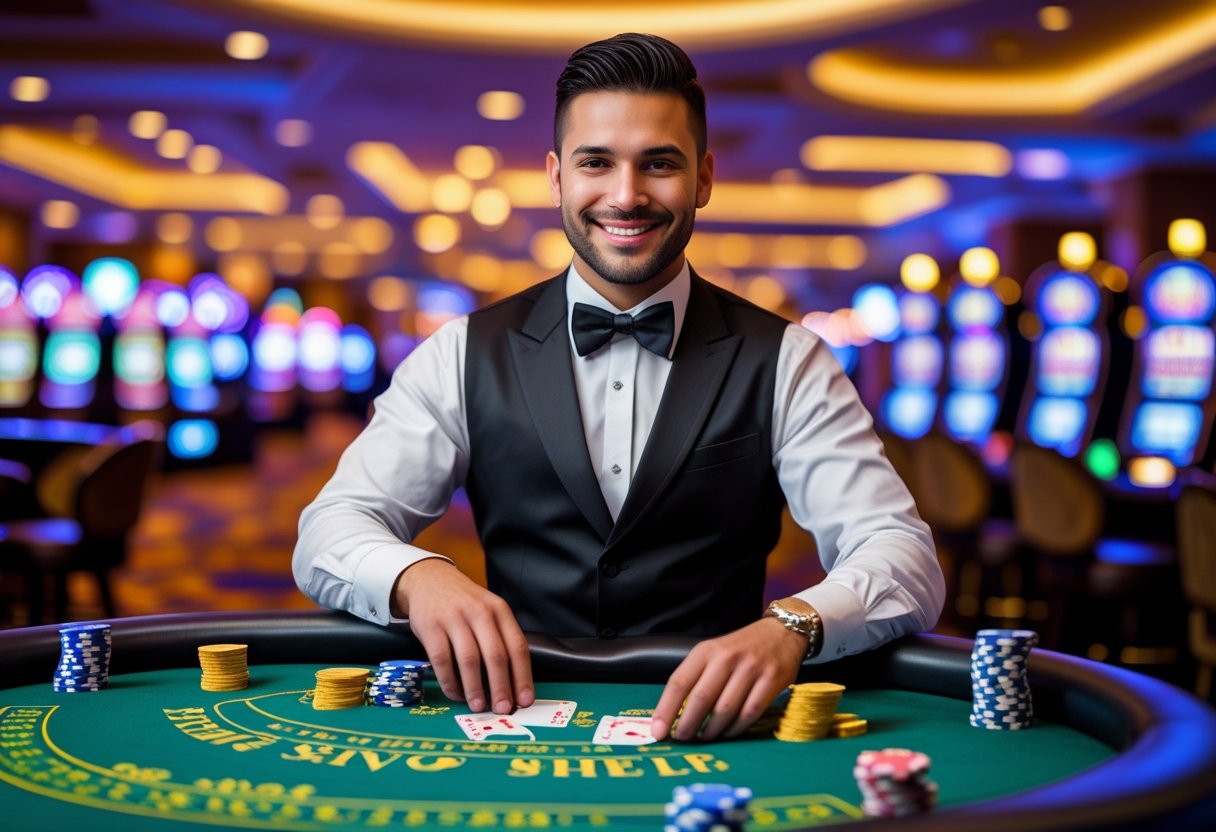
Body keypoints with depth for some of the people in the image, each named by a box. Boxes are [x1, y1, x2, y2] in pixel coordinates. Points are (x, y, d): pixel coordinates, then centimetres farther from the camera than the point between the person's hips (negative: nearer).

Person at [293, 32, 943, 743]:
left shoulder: (783, 361, 3)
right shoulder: (468, 356, 6)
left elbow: (907, 559, -5)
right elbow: (329, 530, 1)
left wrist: (790, 627, -28)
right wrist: (417, 575, -23)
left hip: (707, 734, -1)